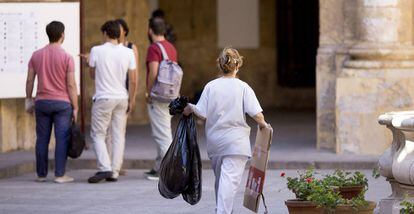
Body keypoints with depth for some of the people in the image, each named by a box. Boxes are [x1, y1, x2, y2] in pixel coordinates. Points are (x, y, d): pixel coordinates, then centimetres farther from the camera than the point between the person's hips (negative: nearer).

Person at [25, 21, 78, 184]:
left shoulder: (36, 55, 3)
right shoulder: (66, 57, -8)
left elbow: (29, 80, 5)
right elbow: (71, 85, -9)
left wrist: (29, 100, 16)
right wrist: (75, 108, -3)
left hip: (42, 102, 4)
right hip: (62, 103, -4)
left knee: (42, 139, 9)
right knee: (62, 139, -1)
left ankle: (41, 174, 12)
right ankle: (60, 175, -4)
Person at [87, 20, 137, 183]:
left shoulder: (96, 51, -8)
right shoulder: (128, 53, -1)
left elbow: (92, 75, 6)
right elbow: (133, 80, -2)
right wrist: (131, 101, 7)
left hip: (103, 98, -3)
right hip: (122, 98, 3)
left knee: (98, 135, 4)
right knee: (118, 136, 9)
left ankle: (105, 168, -12)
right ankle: (114, 172, 7)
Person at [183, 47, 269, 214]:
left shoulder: (210, 86, 0)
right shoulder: (243, 87, -6)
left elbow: (202, 113, -3)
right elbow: (256, 114, -13)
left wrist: (190, 108, 15)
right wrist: (263, 124, 7)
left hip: (214, 140, 4)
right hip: (236, 142, -4)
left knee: (220, 179, 19)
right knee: (230, 180, -8)